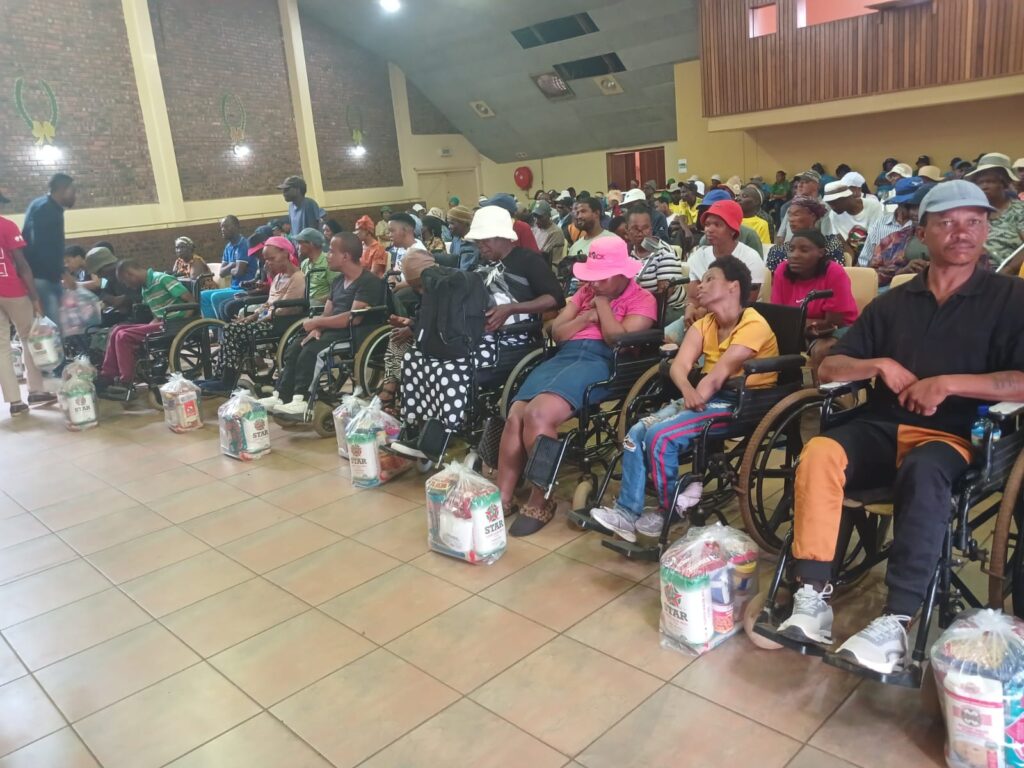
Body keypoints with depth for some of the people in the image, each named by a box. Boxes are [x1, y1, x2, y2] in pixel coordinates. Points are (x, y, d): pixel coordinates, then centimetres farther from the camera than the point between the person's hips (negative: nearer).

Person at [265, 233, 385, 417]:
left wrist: (315, 322, -12)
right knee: (294, 348, -10)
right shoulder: (338, 282, 19)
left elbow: (354, 318, -21)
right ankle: (282, 397, -12)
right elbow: (326, 314, 15)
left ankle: (301, 402, -28)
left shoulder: (369, 282, -11)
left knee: (310, 351, -28)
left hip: (354, 335, -9)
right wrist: (316, 329, -10)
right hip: (333, 331, 9)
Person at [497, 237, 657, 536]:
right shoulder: (586, 291, 25)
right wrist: (586, 317, 2)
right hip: (565, 356, 6)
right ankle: (503, 498, -13)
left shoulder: (642, 299, 7)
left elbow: (619, 339, -9)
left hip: (602, 362, -6)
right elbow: (556, 333, 17)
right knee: (516, 416, -19)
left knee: (538, 414, -29)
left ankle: (542, 500, -14)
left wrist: (602, 303, 1)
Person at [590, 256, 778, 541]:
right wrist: (688, 392, -27)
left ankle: (670, 510, -2)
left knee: (660, 435, -24)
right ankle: (627, 512, -9)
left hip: (741, 401, -8)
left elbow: (720, 372, -22)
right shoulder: (704, 324, 12)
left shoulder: (753, 325, -12)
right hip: (706, 397, 8)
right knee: (637, 432, -13)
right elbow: (680, 364, -6)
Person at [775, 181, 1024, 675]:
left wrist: (948, 383, -16)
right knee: (819, 453, -30)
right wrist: (880, 365, -6)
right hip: (882, 428, 3)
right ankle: (813, 597, -29)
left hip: (952, 436, -2)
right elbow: (829, 367, 12)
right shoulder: (892, 302, 14)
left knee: (923, 472, -38)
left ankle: (896, 621, -35)